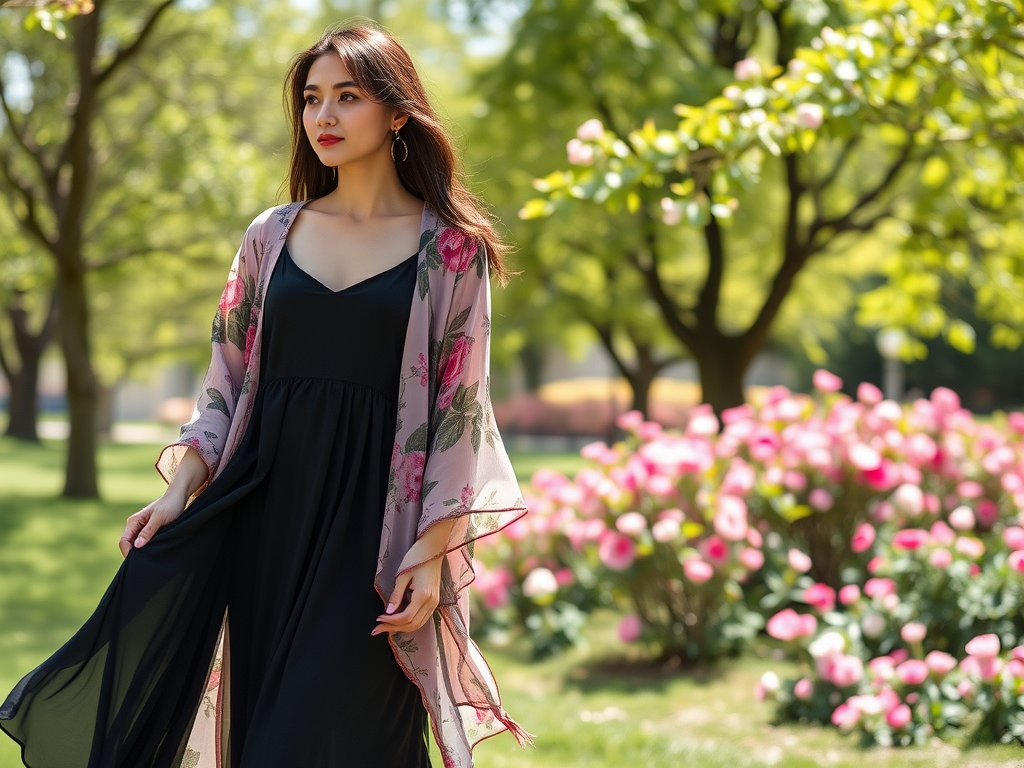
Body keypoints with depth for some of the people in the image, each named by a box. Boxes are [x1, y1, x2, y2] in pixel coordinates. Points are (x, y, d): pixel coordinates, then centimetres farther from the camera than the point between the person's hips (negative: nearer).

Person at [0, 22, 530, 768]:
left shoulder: (450, 247, 0)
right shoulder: (272, 236, 11)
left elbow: (460, 407, -3)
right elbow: (230, 380, 13)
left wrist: (432, 550, -11)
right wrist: (179, 491, 0)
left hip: (375, 518, -4)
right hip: (268, 512, 4)